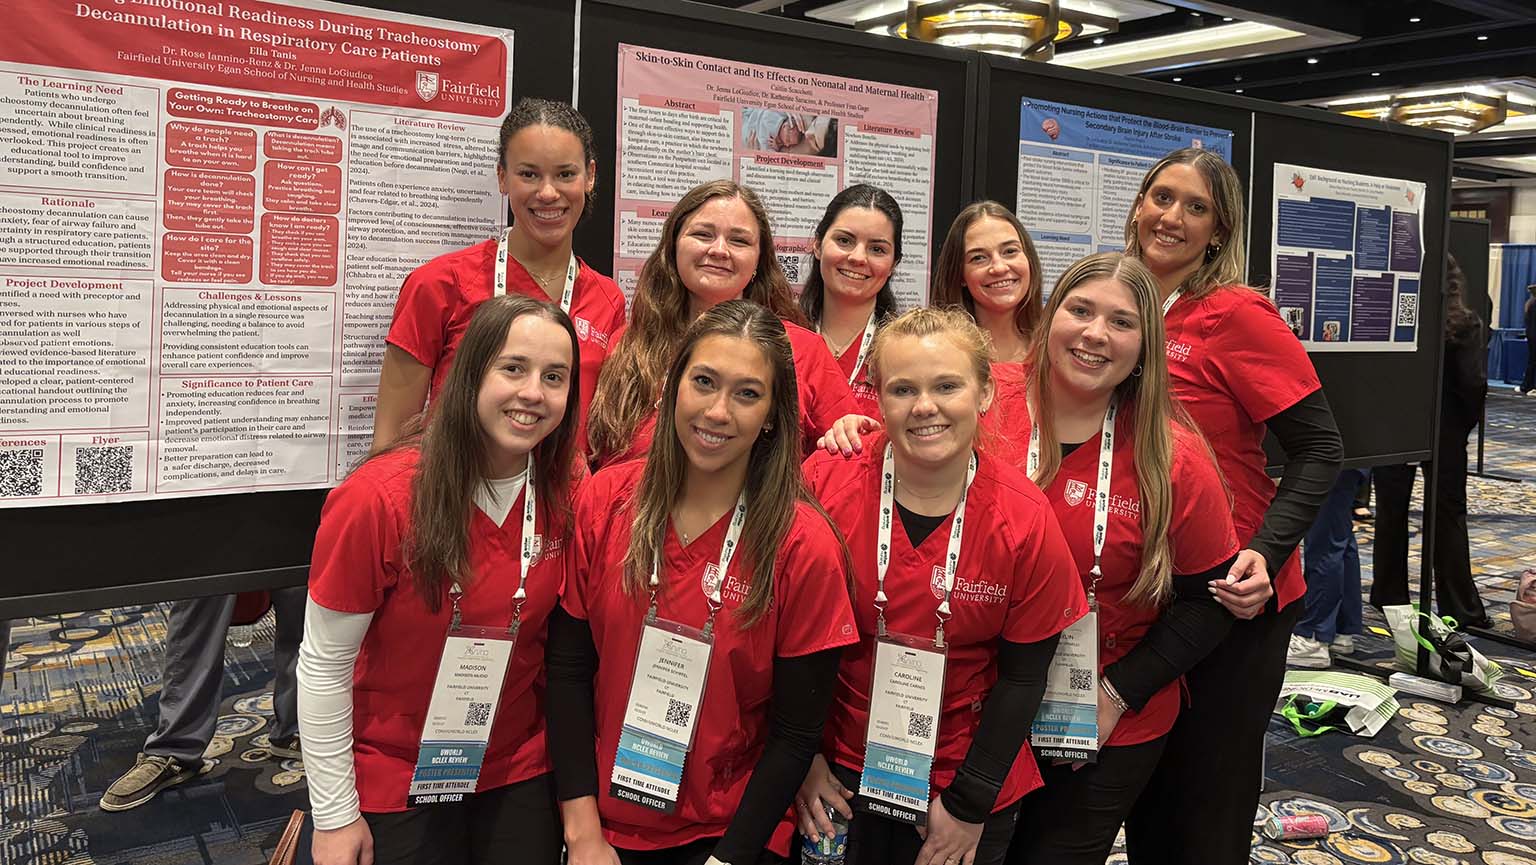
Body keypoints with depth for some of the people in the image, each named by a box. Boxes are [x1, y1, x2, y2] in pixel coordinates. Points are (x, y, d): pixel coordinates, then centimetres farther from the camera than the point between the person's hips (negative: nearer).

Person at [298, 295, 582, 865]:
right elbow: (324, 664, -13)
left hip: (520, 775, 4)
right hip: (395, 787, -3)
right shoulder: (378, 498, -22)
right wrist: (334, 816, -9)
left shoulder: (563, 498, -9)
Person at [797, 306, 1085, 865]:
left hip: (962, 778, 0)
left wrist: (970, 804, -6)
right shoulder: (824, 483, -15)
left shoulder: (1026, 521, -14)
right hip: (837, 775, 0)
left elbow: (1023, 675, -6)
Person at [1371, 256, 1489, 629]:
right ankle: (1460, 608, 10)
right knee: (1449, 515, 7)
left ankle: (1390, 597, 20)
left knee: (1391, 512, 13)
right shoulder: (1465, 324, -10)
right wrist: (1467, 424, 3)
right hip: (1444, 431, -1)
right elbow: (1474, 382, -12)